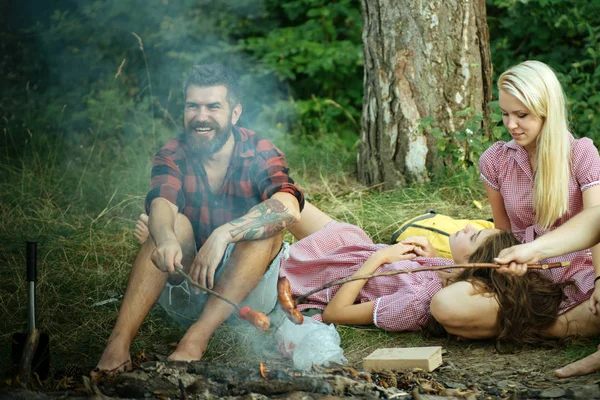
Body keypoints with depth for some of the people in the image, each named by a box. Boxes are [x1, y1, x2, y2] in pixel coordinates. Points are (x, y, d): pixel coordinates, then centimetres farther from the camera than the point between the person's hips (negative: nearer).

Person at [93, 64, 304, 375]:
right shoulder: (173, 156, -4)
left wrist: (223, 234, -44)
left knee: (267, 226, -27)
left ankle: (196, 338, -37)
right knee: (175, 224, -24)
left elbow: (289, 209, -30)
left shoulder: (260, 154, -10)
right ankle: (119, 341, -37)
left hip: (246, 292, -1)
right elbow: (161, 205, -25)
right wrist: (166, 239, -49)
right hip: (186, 283, 1)